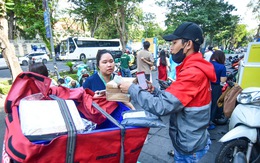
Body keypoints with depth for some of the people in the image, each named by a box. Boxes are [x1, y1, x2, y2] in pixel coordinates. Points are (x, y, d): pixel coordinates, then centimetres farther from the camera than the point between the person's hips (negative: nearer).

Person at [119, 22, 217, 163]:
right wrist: (154, 91, -7)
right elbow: (173, 98, 6)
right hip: (191, 139, 9)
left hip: (189, 146, -9)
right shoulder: (195, 68, 6)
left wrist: (132, 88, -21)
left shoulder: (192, 73, -27)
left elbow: (160, 107, -31)